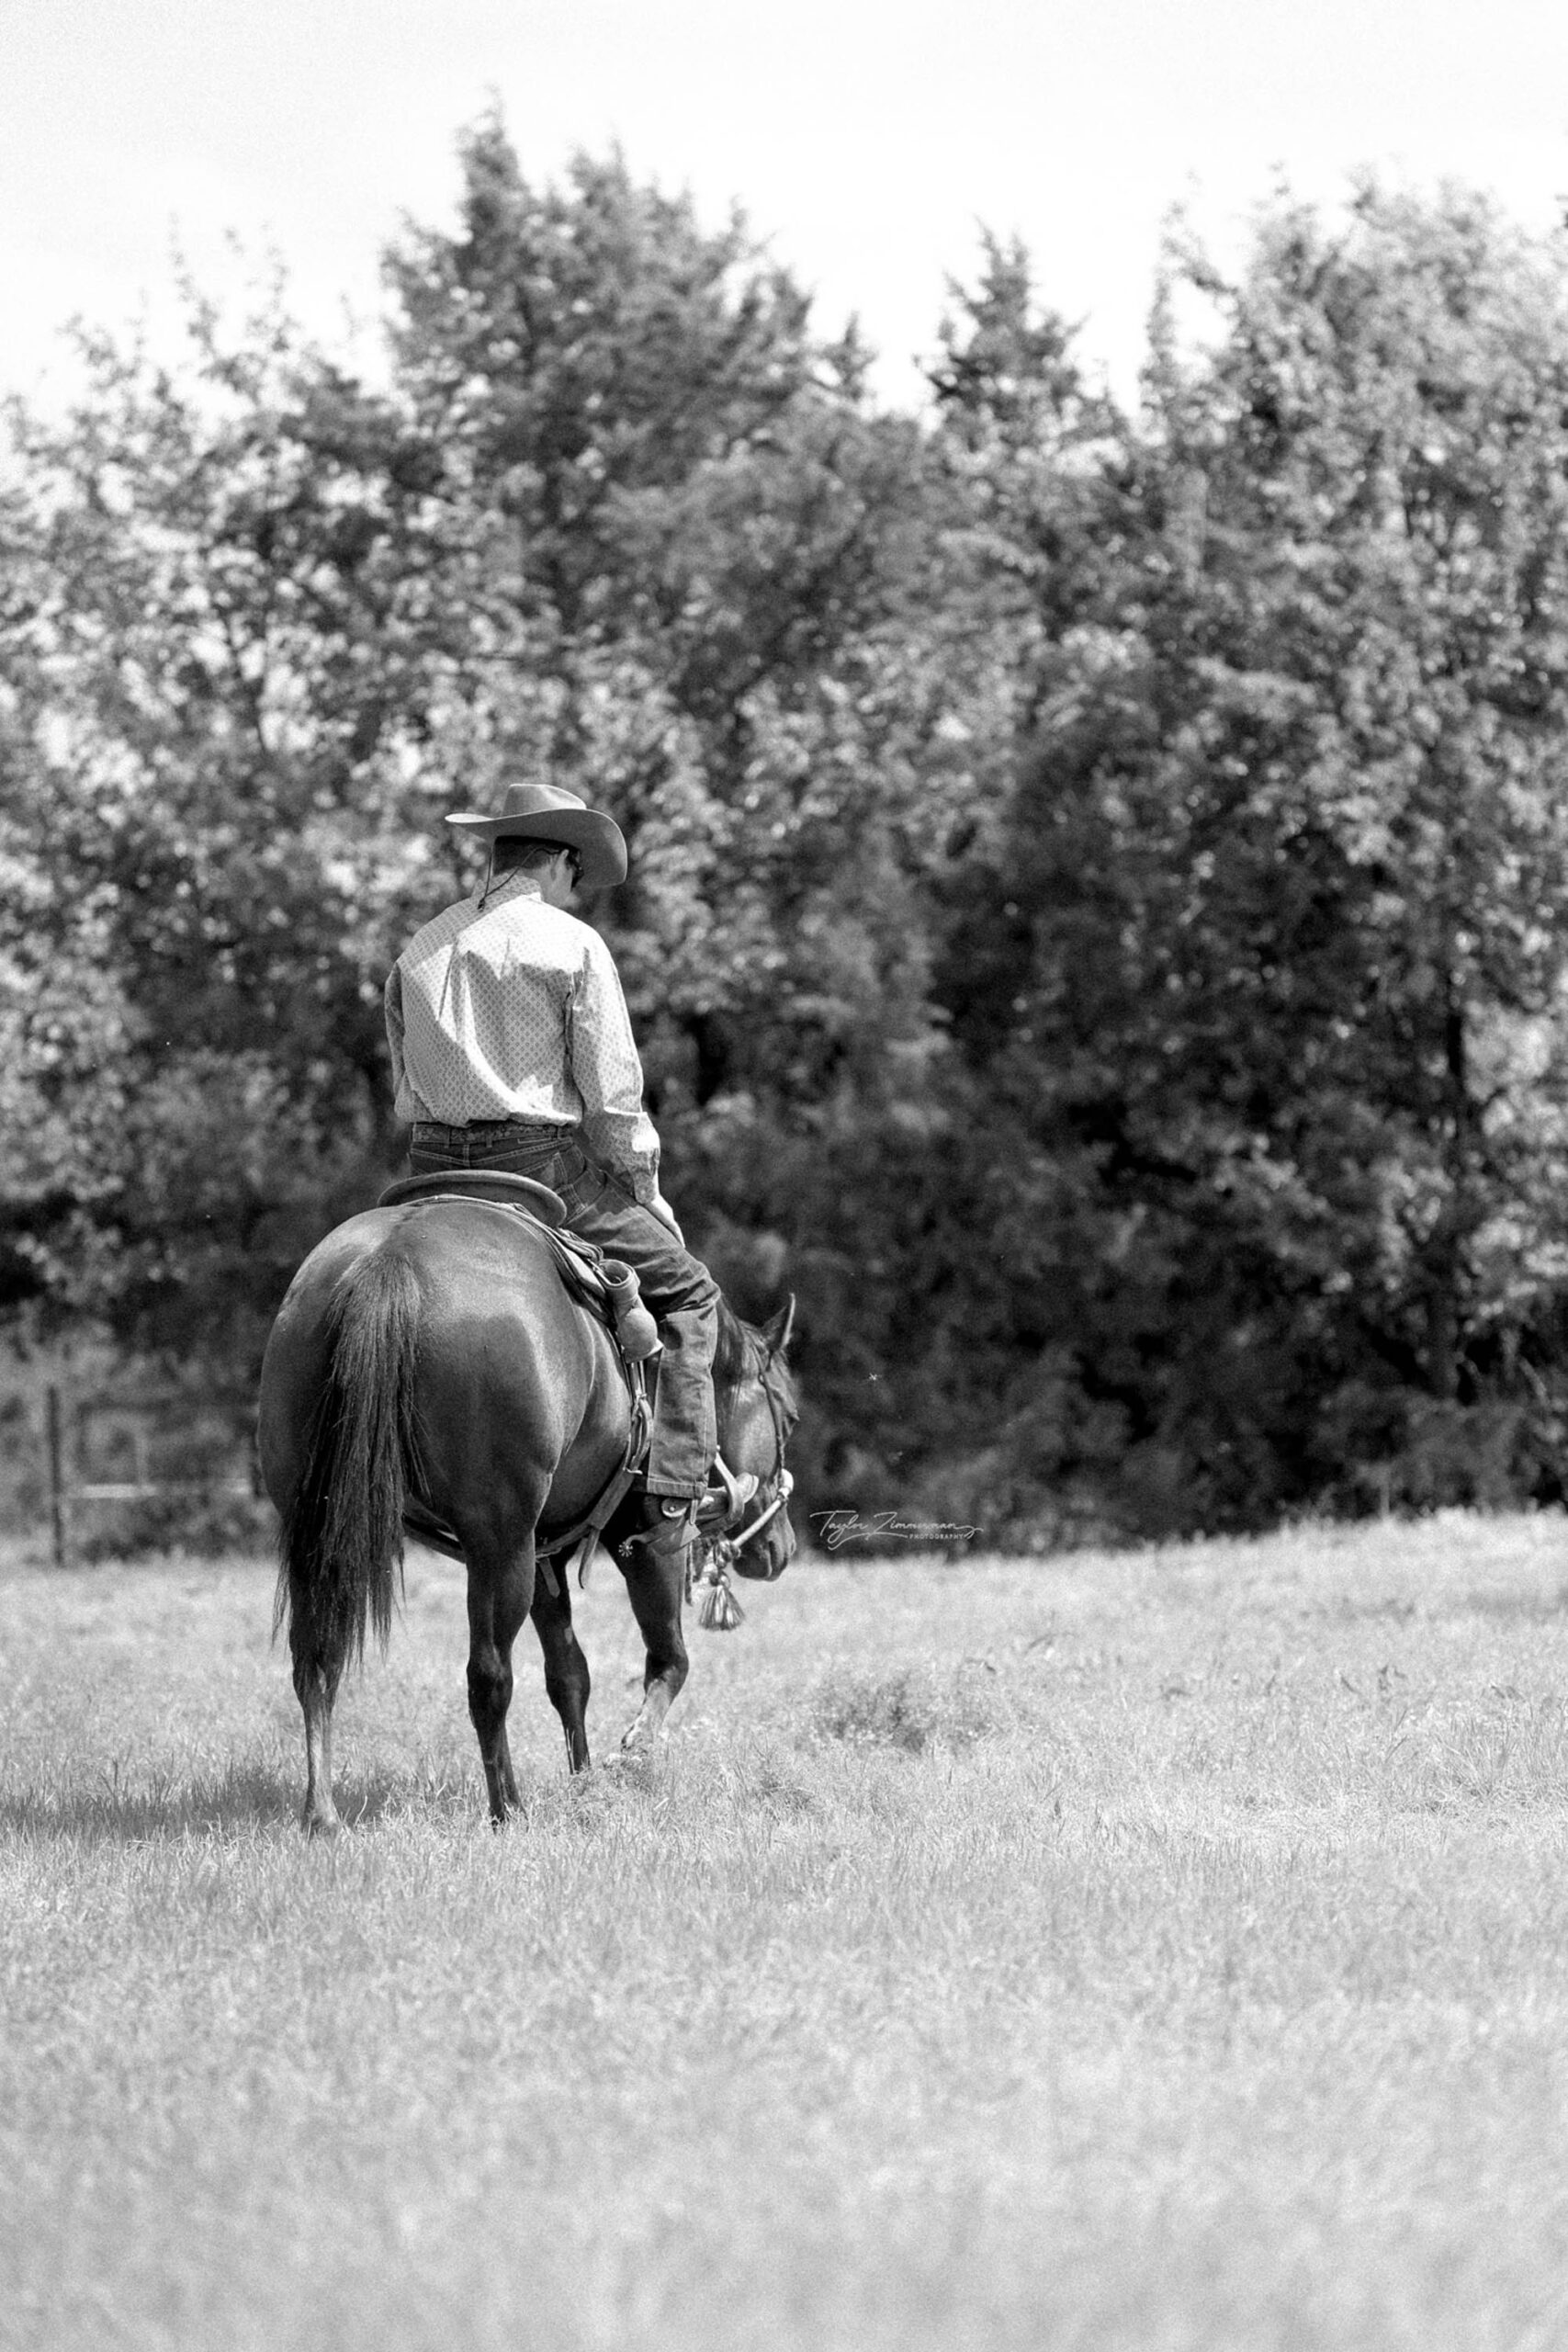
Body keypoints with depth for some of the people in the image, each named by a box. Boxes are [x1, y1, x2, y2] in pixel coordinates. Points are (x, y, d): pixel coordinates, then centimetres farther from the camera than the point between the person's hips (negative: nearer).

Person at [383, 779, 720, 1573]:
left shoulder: (417, 952, 13)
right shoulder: (573, 945, -5)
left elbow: (408, 1097, 16)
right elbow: (613, 1097, -6)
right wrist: (647, 1198, 6)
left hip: (434, 1176, 5)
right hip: (547, 1161, -5)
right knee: (686, 1292, 9)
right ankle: (671, 1498, -4)